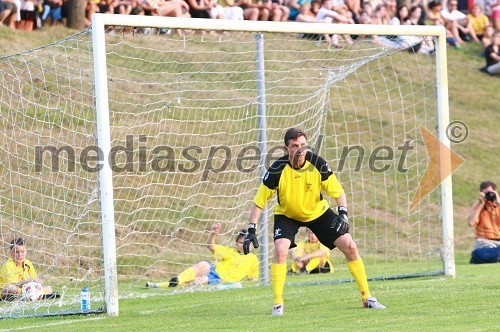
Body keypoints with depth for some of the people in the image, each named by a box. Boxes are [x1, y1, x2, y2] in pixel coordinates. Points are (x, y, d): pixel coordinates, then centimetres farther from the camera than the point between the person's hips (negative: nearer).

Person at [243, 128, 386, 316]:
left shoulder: (318, 164, -23)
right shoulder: (277, 170, -26)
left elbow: (338, 192, -17)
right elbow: (259, 202, -19)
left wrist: (343, 213, -36)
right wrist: (251, 231, -26)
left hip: (318, 211, 2)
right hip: (286, 215, -2)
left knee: (350, 247, -7)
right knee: (280, 250, -28)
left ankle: (367, 298, 5)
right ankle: (278, 304, -17)